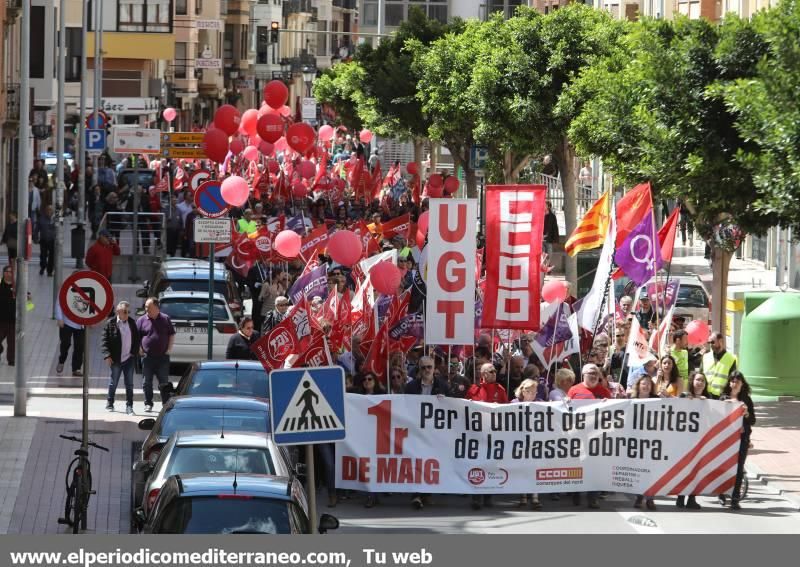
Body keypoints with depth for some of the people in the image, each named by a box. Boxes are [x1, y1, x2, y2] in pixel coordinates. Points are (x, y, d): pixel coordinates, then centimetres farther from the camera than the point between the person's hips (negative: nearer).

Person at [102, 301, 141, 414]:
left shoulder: (131, 323, 5)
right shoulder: (111, 324, -7)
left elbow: (137, 339, 13)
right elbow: (104, 341, -8)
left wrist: (135, 352, 3)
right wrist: (107, 355, -16)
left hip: (129, 358, 3)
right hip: (116, 359, -3)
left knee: (129, 384, 3)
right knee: (113, 383, 9)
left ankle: (129, 406, 7)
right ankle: (109, 404, 24)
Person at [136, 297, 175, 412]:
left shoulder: (165, 319, 5)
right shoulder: (142, 320, 4)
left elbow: (172, 335, 11)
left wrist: (169, 349, 1)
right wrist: (140, 350, -4)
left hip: (162, 356, 0)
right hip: (147, 357, 0)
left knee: (164, 381, 3)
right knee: (147, 382, 3)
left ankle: (166, 404, 10)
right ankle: (148, 404, 12)